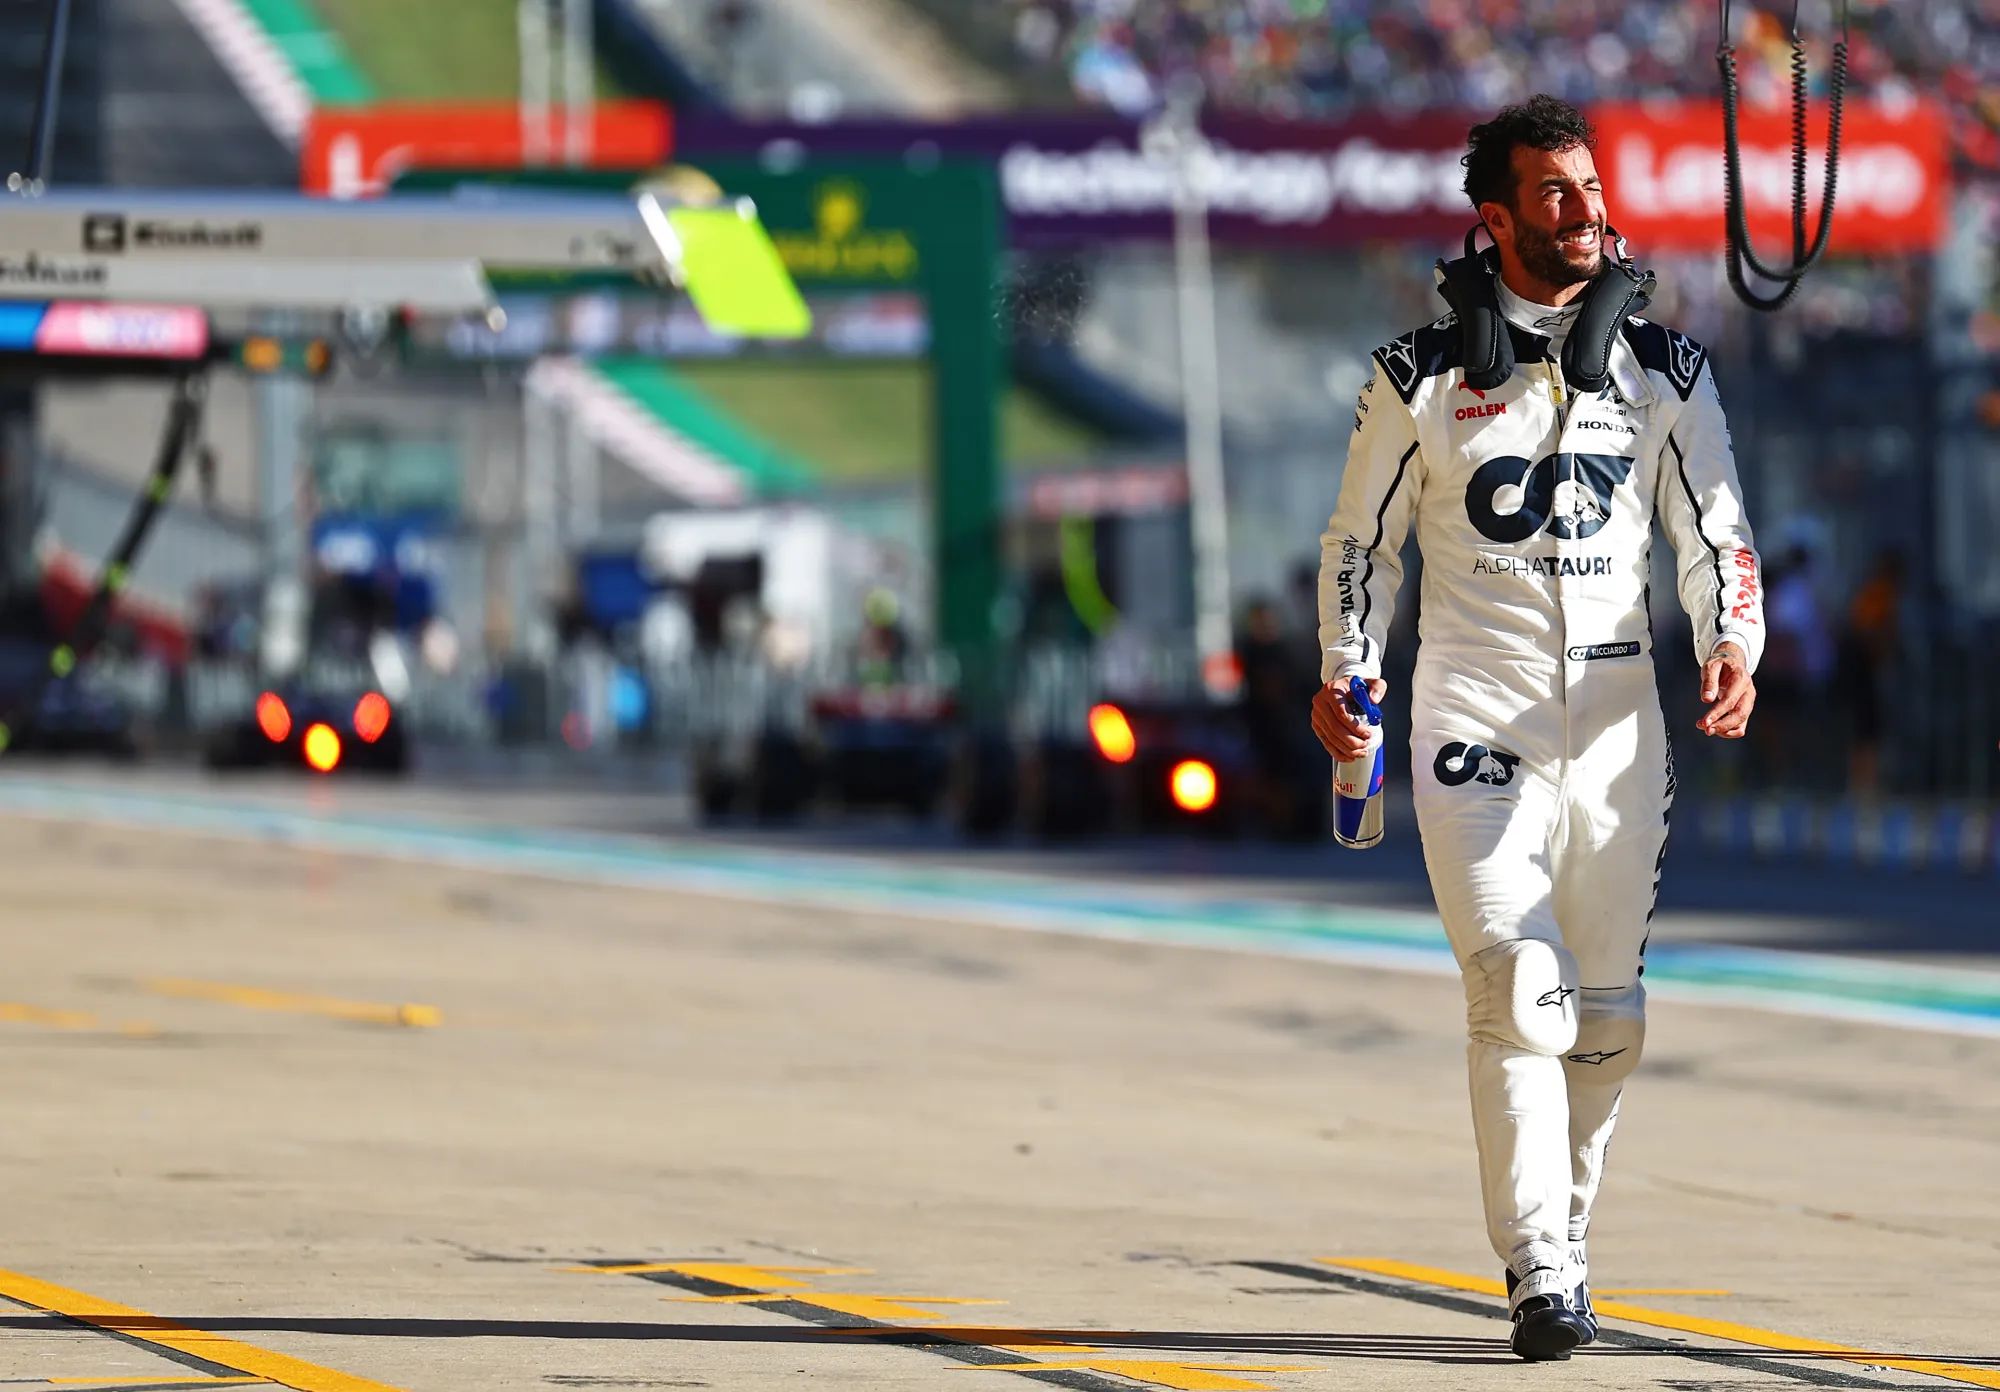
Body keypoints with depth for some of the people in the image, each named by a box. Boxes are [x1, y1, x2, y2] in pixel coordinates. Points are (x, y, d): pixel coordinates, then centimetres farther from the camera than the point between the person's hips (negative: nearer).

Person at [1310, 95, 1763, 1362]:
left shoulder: (1664, 371, 9)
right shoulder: (1423, 378, 3)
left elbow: (1717, 531, 7)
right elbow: (1362, 538, 11)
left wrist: (1733, 648, -12)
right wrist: (1347, 676, -2)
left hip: (1618, 721, 3)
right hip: (1477, 719, -3)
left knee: (1606, 1017, 5)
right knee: (1518, 994, -15)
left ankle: (1559, 1231, 24)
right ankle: (1543, 1278, -17)